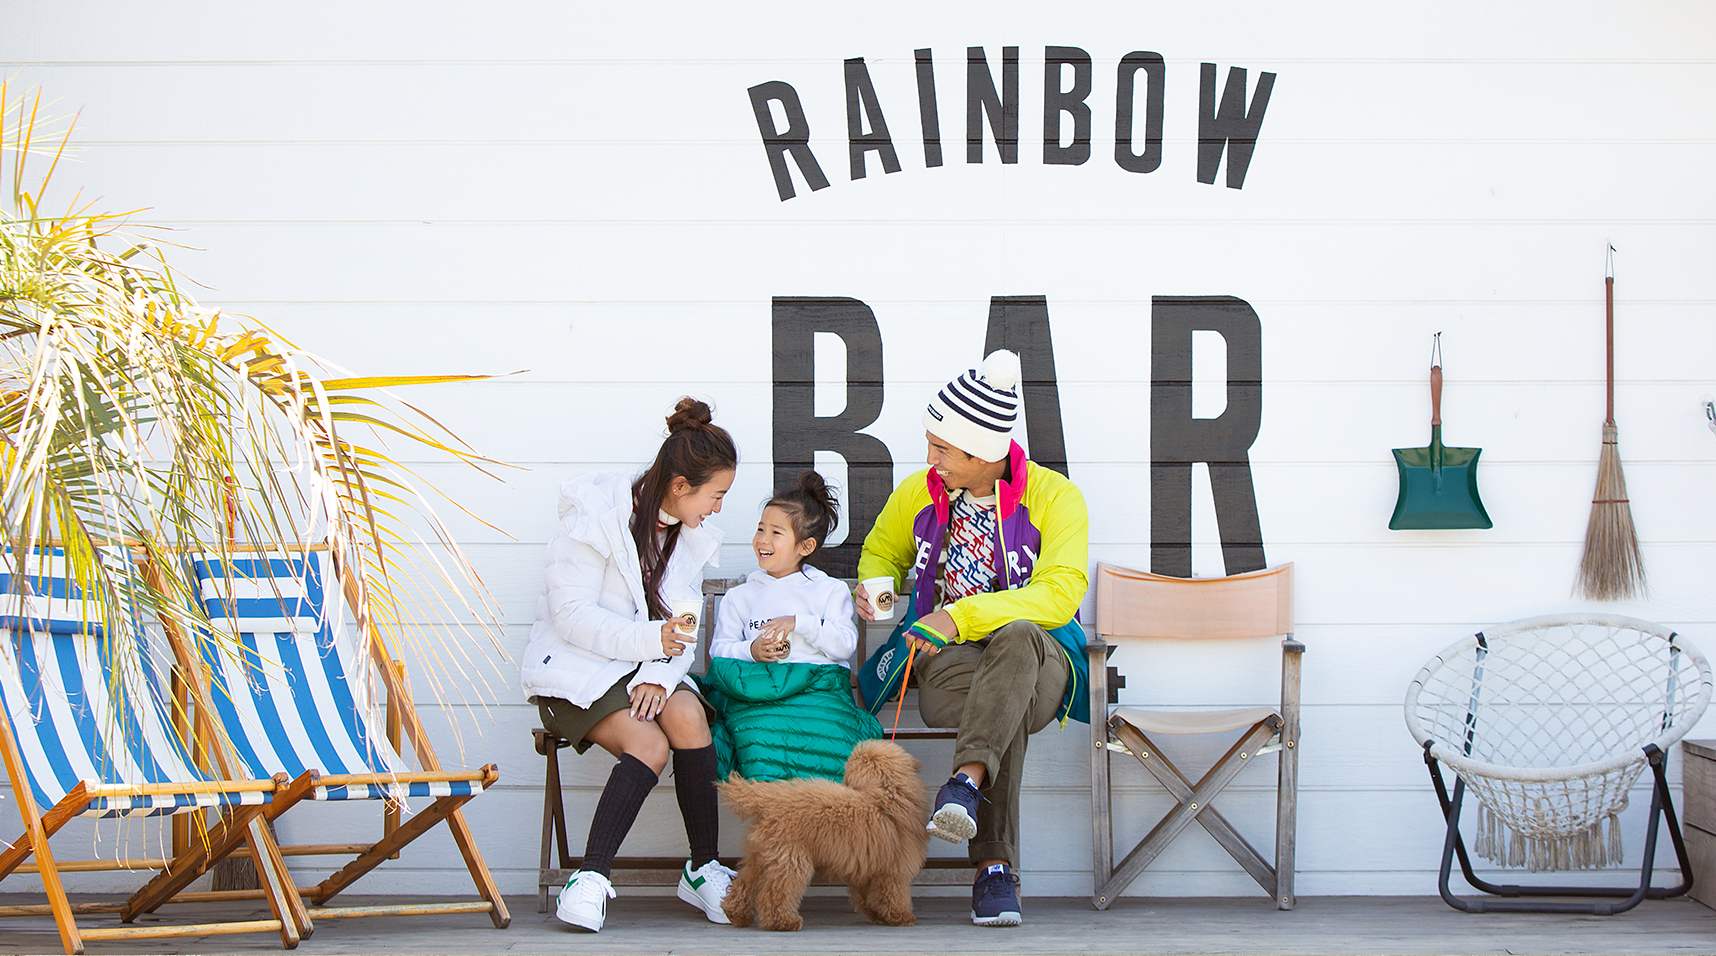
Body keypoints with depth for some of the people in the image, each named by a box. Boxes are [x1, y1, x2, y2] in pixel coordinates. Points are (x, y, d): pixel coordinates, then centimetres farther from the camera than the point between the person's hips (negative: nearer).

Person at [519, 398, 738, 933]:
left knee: (687, 715, -28)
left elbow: (680, 623, 6)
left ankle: (703, 870, -20)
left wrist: (658, 675, -15)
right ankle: (590, 879, -29)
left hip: (647, 668, 5)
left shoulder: (690, 536, 9)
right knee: (649, 745, -31)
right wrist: (650, 638, -29)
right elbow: (571, 615, -18)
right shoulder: (595, 518, -14)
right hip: (575, 669, -5)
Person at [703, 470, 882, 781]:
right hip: (758, 693, 1)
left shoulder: (830, 590, 20)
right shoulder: (740, 597, 26)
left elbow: (846, 644, 6)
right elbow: (720, 649, 16)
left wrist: (798, 624, -5)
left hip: (819, 683, -1)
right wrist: (752, 651, -5)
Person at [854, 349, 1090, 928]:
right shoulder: (917, 496, 10)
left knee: (1016, 638, -41)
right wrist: (875, 587, 5)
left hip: (1041, 663, -1)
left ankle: (966, 782, -54)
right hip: (946, 663, 1)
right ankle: (995, 870, -40)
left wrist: (963, 616, -25)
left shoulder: (1053, 496, -3)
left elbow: (1060, 595, -16)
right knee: (1005, 706, -37)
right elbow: (881, 551, 31)